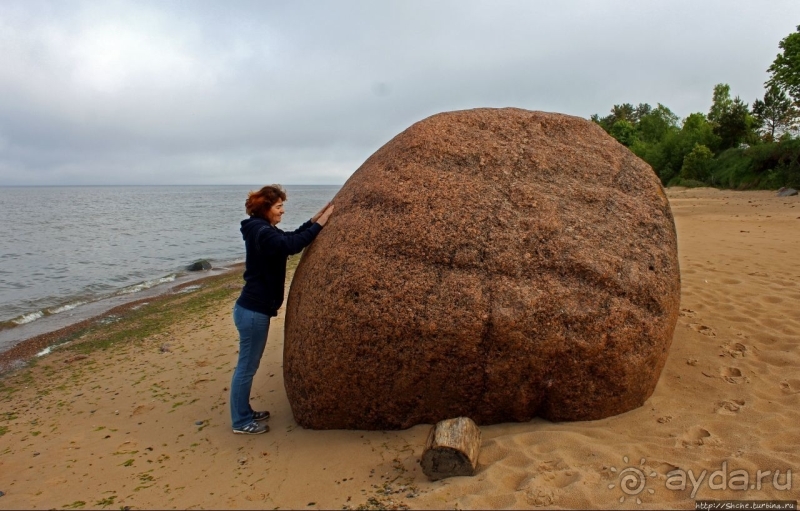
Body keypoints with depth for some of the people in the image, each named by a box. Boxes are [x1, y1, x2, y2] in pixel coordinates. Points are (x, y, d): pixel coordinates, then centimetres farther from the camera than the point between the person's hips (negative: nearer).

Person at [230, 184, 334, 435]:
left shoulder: (260, 229, 12)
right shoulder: (261, 233, -20)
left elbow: (289, 237, 21)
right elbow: (291, 244, -34)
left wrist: (313, 221, 10)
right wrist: (318, 225, -25)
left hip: (254, 308, 10)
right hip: (253, 311, -10)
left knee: (248, 366, 19)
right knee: (246, 367, 1)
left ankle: (244, 412, 31)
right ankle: (241, 422, 13)